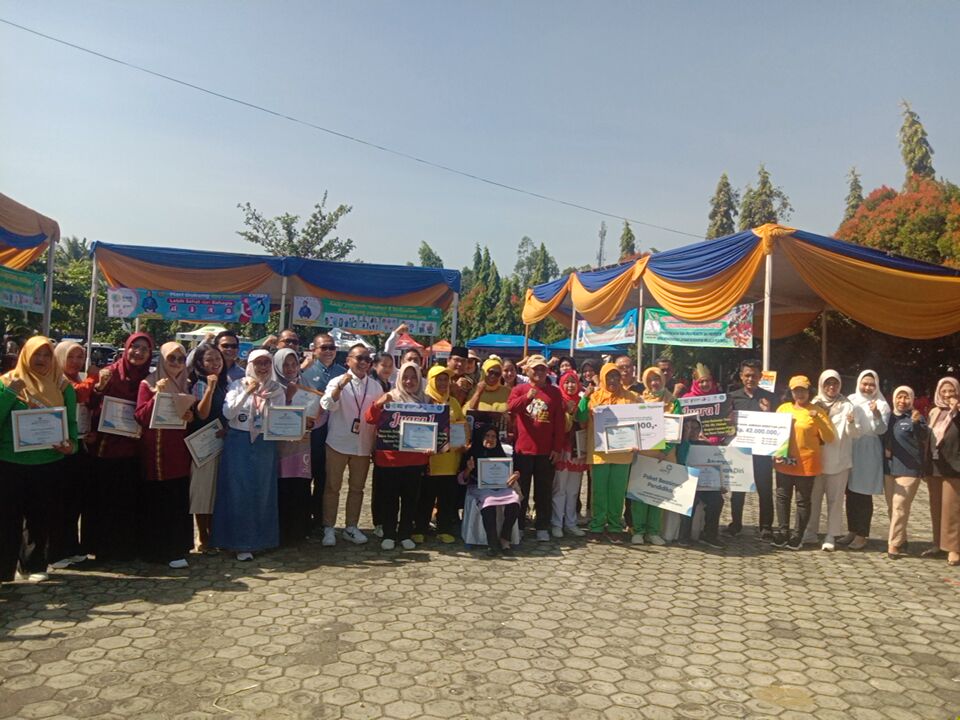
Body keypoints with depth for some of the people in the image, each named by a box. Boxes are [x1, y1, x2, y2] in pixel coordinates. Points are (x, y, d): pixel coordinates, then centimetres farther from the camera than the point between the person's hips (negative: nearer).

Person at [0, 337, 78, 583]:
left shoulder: (62, 386, 4)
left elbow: (71, 421, 6)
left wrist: (71, 443, -12)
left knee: (41, 517, 11)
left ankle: (33, 564, 25)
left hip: (48, 463, 2)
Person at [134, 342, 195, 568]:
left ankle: (177, 549, 11)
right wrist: (157, 395, -19)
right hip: (154, 452, -4)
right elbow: (140, 417, -9)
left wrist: (190, 416, -4)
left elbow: (195, 413, 18)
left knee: (179, 501, 2)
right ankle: (155, 549, 9)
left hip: (179, 452, 4)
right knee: (154, 501, -1)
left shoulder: (186, 385, 12)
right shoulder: (148, 384, 0)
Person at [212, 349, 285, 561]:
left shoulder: (276, 389, 5)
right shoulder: (238, 385, 0)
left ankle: (259, 539, 21)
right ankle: (240, 542, 7)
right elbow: (228, 413, -11)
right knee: (239, 493, -1)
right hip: (239, 443, -2)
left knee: (262, 493, 7)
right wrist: (247, 392, -17)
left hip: (265, 445, 2)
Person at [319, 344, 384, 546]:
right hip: (338, 443, -3)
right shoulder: (337, 382, -4)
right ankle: (328, 528, 12)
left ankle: (351, 527, 22)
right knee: (332, 486, 3)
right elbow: (327, 405, -21)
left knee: (357, 487, 11)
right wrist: (340, 386, -36)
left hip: (363, 445, 3)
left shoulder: (376, 386, 6)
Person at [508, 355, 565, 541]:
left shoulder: (554, 392, 6)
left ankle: (543, 528, 14)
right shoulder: (519, 390, 4)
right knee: (521, 490, 7)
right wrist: (527, 397, -30)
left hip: (546, 451, 1)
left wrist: (557, 448, -1)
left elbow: (560, 422, 4)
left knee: (544, 491, 6)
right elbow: (510, 408, -15)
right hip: (523, 449, -1)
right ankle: (517, 527, 16)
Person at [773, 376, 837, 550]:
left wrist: (818, 420, -20)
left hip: (806, 465, -3)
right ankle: (783, 533, 20)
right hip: (784, 463, 3)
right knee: (782, 498, 10)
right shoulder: (783, 408, 7)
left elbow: (830, 438, -7)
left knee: (803, 501, 5)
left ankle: (797, 536, 14)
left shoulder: (816, 412, -2)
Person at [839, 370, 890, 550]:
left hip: (869, 452, -4)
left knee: (864, 494, -2)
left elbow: (882, 431, -11)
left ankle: (862, 535, 6)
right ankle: (852, 531, 19)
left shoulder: (881, 404, -2)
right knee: (850, 493, 8)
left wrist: (876, 414, -25)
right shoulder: (851, 400, 7)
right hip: (850, 449, 4)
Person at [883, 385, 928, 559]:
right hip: (889, 468, 6)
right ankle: (900, 539, 27)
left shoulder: (915, 417, -5)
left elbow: (924, 437, -21)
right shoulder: (889, 417, 10)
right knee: (892, 507, 12)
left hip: (909, 469, -6)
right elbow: (880, 436, 20)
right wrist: (883, 449, 0)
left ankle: (894, 544, -3)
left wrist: (916, 423, -40)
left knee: (900, 507, -8)